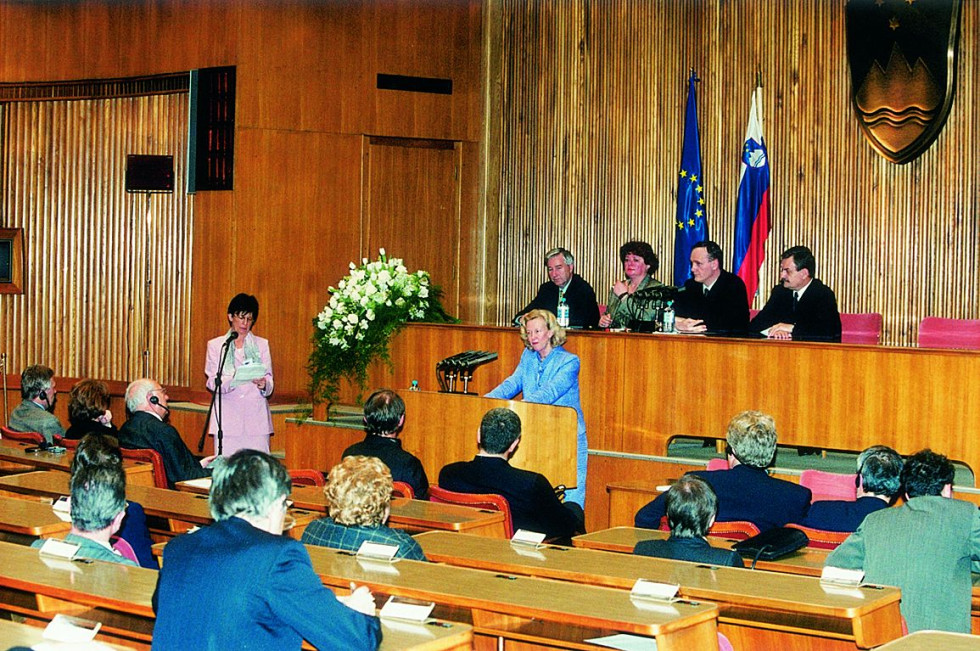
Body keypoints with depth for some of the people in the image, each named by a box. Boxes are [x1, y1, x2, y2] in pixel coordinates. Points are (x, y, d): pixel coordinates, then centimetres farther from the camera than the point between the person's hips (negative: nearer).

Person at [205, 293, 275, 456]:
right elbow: (212, 381, 2)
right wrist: (231, 381, -19)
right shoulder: (215, 345, 13)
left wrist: (263, 384, -16)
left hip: (256, 418, 1)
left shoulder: (262, 344, 17)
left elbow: (269, 380, 8)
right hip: (227, 417, -1)